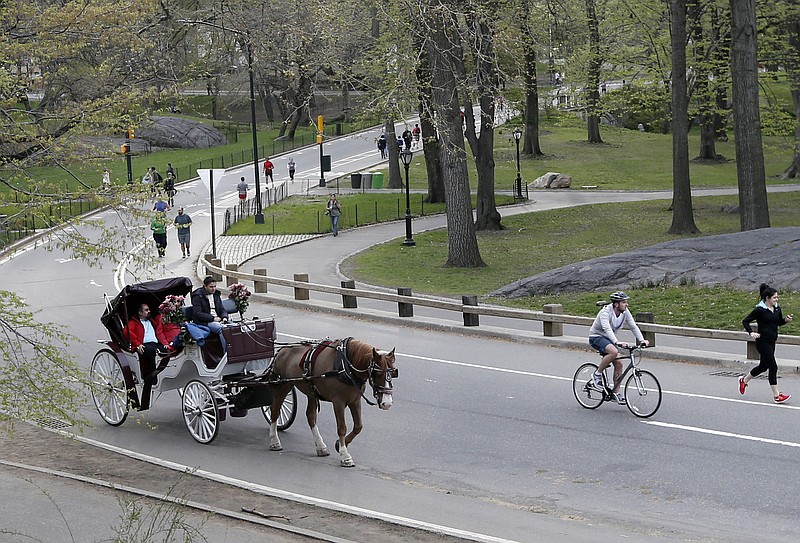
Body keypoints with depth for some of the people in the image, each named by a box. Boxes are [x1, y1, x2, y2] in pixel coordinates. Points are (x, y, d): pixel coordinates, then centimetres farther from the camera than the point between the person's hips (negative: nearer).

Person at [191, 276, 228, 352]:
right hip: (204, 323, -6)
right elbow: (197, 314, -12)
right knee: (221, 329, -33)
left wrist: (224, 317, -3)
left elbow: (222, 309, 21)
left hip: (217, 320, 6)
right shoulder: (198, 296, -4)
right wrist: (213, 318, -17)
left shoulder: (216, 294, 18)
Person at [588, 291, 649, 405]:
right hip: (596, 337, -7)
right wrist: (617, 342, -55)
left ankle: (616, 392, 4)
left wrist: (642, 340, -24)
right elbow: (607, 329, -41)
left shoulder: (625, 312, -7)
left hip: (609, 339, 7)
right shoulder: (605, 312, -28)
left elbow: (633, 326, -9)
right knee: (614, 352, -33)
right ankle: (598, 374, -15)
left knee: (618, 364, -6)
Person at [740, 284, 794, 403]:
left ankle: (744, 380, 42)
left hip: (771, 342, 8)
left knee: (763, 366, 19)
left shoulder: (777, 309, 6)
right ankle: (776, 396, -6)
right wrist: (751, 332, -22)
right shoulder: (760, 310, -14)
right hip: (762, 342, -8)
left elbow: (779, 322, 21)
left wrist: (786, 320, 0)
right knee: (773, 366, -10)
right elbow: (745, 321, -9)